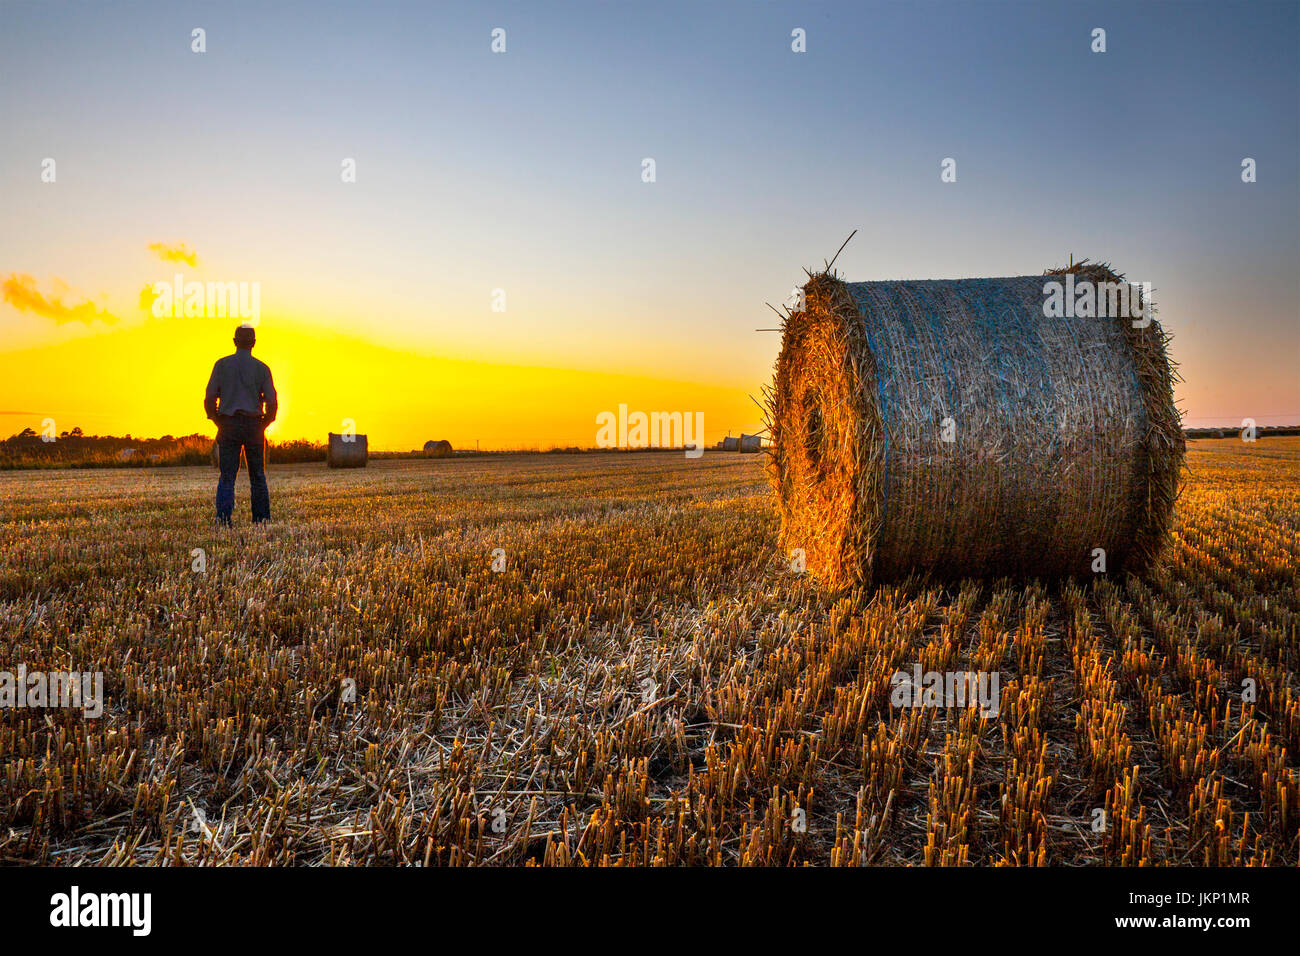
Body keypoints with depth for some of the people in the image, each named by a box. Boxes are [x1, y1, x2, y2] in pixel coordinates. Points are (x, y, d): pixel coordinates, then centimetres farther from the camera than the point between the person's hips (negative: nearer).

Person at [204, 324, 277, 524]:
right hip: (254, 425, 0)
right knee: (258, 476, 10)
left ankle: (223, 517, -16)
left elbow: (210, 399, -1)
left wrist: (219, 423, 12)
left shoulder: (222, 364, 2)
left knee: (227, 476, 0)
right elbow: (272, 403, -4)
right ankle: (261, 520, 11)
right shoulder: (262, 368, 2)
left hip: (228, 425, 0)